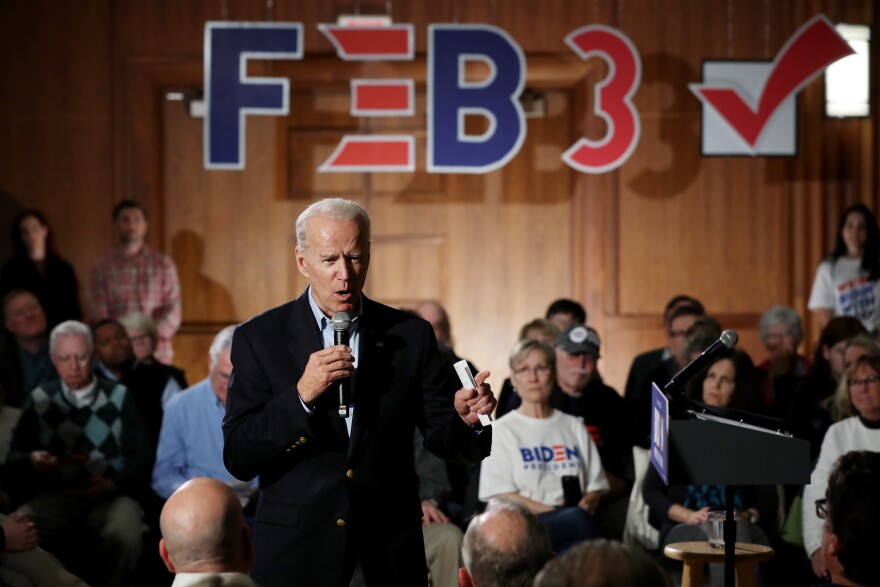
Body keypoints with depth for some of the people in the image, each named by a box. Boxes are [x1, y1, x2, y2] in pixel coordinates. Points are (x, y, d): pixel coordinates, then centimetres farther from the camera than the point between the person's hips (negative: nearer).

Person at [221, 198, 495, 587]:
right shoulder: (259, 338, -4)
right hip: (295, 552, -2)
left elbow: (442, 438, 3)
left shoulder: (411, 335, 1)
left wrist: (466, 420, -19)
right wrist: (301, 396, -23)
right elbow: (238, 459, -9)